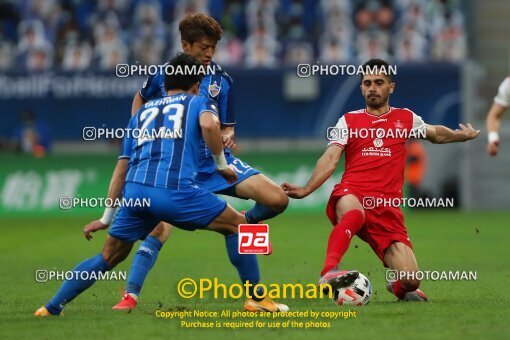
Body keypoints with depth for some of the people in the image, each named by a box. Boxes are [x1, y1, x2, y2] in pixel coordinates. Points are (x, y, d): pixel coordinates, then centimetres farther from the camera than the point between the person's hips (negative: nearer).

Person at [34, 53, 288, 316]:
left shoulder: (142, 112, 31)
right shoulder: (198, 102, 19)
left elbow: (122, 167, 29)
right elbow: (209, 124, -8)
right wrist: (221, 164, 6)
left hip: (135, 189, 5)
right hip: (174, 190, -4)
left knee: (108, 257, 19)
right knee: (238, 225, 13)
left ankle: (52, 307, 15)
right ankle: (256, 299, 11)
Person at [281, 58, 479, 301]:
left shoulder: (405, 118, 18)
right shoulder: (349, 121, 13)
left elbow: (435, 134, 38)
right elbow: (330, 159, 1)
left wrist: (462, 135, 24)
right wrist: (306, 189, -13)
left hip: (387, 206, 2)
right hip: (351, 194, -2)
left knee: (410, 280, -11)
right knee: (354, 213, -43)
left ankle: (399, 288, 26)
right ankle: (329, 273, -53)